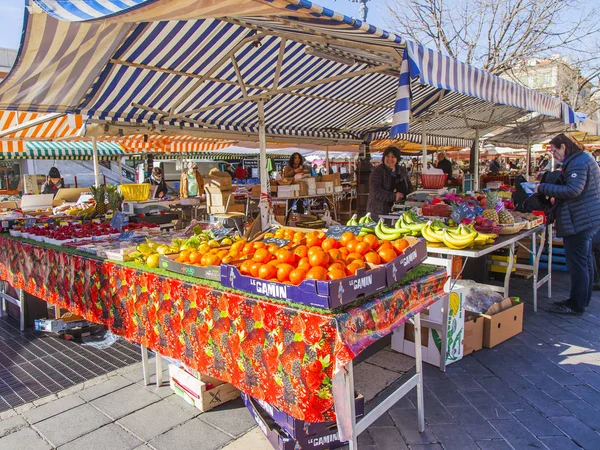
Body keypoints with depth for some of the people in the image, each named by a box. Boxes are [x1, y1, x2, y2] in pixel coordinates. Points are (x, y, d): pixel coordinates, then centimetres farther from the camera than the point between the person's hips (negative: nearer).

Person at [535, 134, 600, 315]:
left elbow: (572, 190, -27)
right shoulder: (583, 159, 17)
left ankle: (576, 305, 5)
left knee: (577, 264, -4)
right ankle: (582, 300, 28)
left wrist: (543, 188, -20)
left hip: (579, 221, -11)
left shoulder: (578, 163, -18)